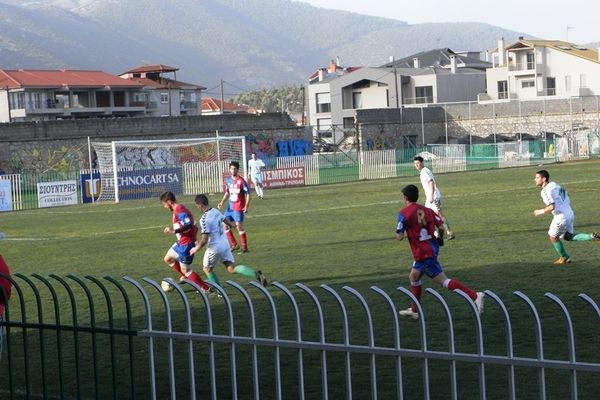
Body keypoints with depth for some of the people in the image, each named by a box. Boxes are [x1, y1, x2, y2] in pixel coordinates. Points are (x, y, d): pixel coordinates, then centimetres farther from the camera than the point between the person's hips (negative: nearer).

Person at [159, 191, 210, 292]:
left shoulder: (179, 209, -20)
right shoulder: (179, 209, 11)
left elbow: (188, 224, -32)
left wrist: (174, 231, -33)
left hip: (186, 244, -10)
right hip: (181, 243, 10)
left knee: (185, 270, -3)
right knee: (168, 259, 22)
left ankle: (206, 289, 3)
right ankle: (185, 276, 32)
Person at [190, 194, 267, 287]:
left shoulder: (204, 219, -23)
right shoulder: (216, 211, 2)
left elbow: (204, 240, -24)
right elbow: (225, 220, 23)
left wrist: (196, 248, -6)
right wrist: (231, 224, 46)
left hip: (214, 248, -7)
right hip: (225, 245, 7)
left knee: (207, 269, 17)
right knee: (231, 269, 8)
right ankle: (256, 274, -11)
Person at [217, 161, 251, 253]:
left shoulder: (241, 181, -12)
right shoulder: (228, 180, 8)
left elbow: (247, 194, -10)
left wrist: (246, 206, -18)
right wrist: (222, 202, 8)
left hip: (238, 208, -7)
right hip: (230, 206, 7)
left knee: (239, 226, -9)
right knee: (225, 224, 7)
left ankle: (244, 247, 1)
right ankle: (234, 245, 18)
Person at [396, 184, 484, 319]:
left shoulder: (403, 213, -10)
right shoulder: (427, 210, 9)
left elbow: (400, 236, -13)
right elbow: (441, 226, 3)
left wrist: (398, 232, 10)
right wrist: (439, 238, 21)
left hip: (423, 254, -8)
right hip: (432, 248, 8)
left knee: (444, 281, -7)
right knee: (413, 277, 23)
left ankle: (475, 296, -18)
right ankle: (414, 310, 29)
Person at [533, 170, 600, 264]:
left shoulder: (545, 191, -17)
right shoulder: (554, 184, 11)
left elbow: (551, 207, -25)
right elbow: (567, 195, 20)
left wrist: (541, 211, -10)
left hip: (561, 216, -9)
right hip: (569, 213, 9)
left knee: (553, 237, 13)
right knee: (568, 237, 21)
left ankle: (564, 258, 25)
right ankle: (592, 237, 6)